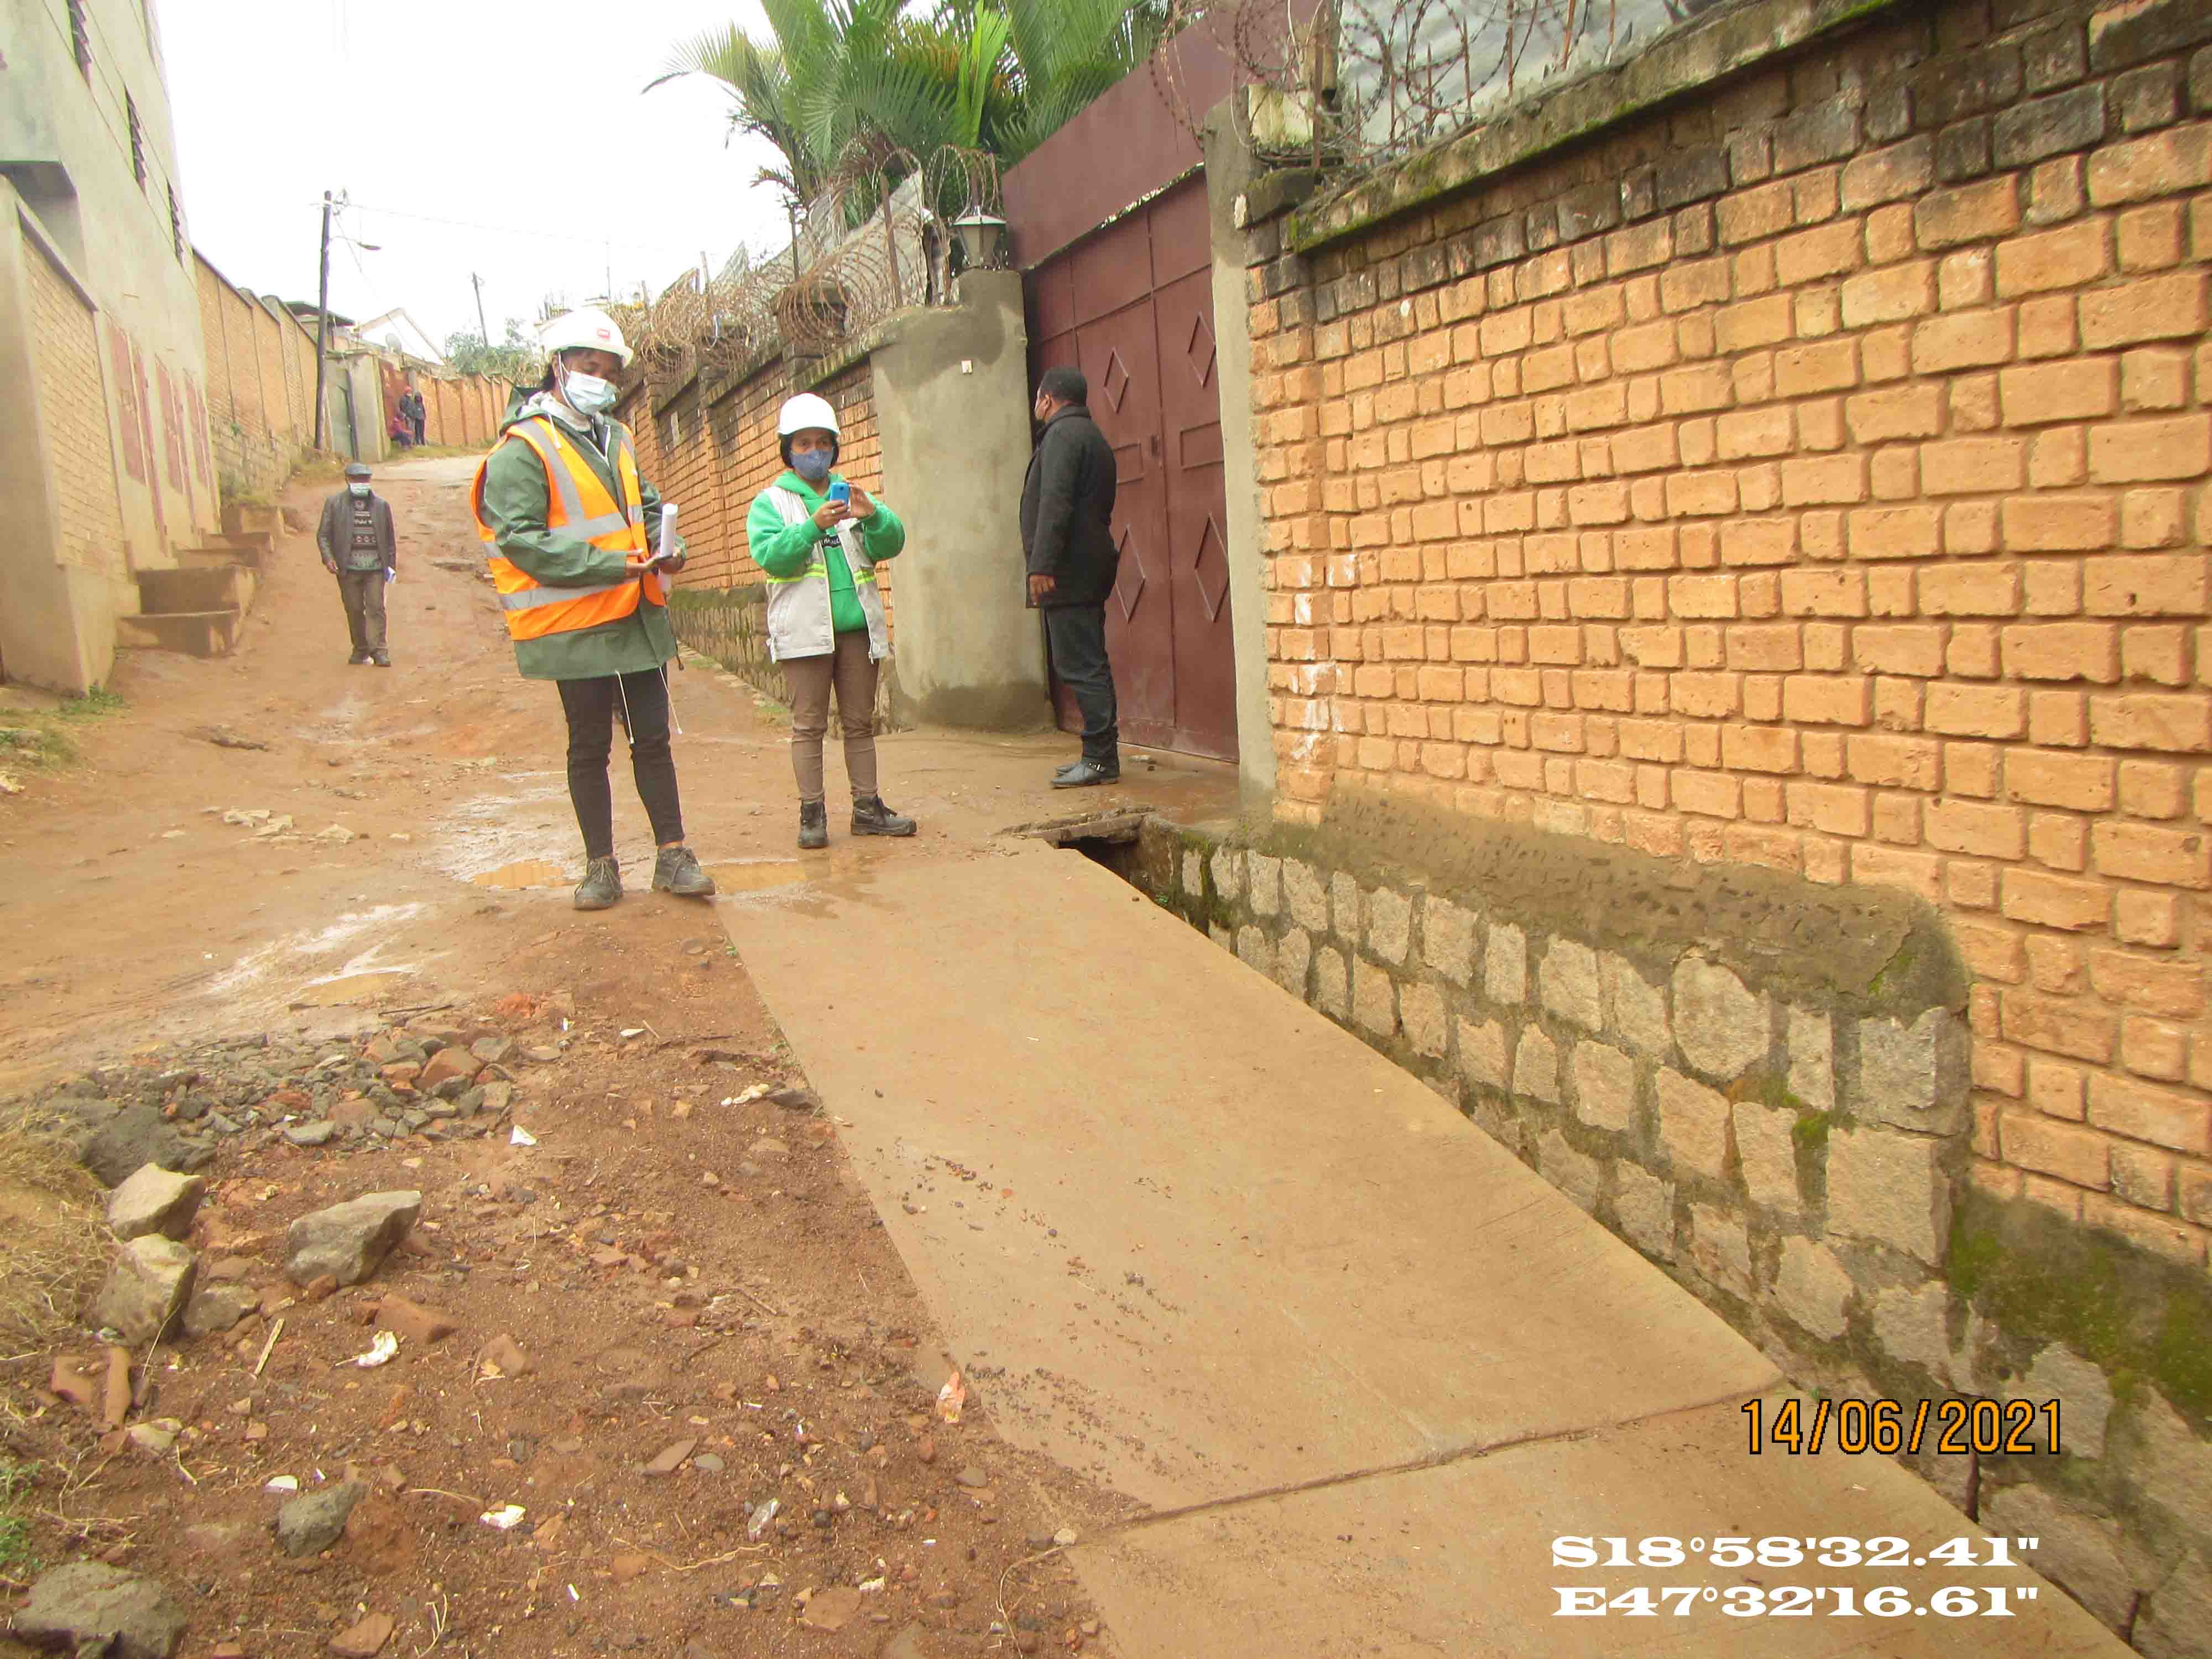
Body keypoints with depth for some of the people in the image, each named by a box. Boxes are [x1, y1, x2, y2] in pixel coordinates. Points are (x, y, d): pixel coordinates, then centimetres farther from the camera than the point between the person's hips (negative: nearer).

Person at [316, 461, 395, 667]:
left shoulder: (382, 505, 9)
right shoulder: (334, 503, 5)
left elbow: (390, 537, 14)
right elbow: (323, 534, 4)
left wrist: (392, 563, 9)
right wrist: (328, 558, -9)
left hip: (376, 567, 0)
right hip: (348, 567, 0)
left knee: (376, 608, -7)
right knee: (354, 610, 6)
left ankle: (379, 650, -6)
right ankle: (360, 649, 17)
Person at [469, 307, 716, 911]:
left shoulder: (616, 440, 13)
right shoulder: (523, 448, -10)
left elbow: (645, 506, 24)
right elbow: (520, 538, -18)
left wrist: (669, 547, 0)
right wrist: (613, 565, -24)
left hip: (638, 619, 6)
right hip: (576, 626, -6)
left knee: (652, 738, 9)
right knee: (590, 747, 5)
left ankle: (673, 857, 16)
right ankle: (601, 866, 16)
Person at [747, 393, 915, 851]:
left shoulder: (851, 494, 17)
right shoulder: (770, 503, 7)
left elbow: (891, 545, 3)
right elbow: (769, 555, -10)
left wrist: (873, 516, -18)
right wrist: (814, 526, -23)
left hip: (857, 626, 4)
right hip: (805, 629, -3)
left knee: (860, 722, 8)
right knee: (809, 724, -2)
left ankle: (867, 808, 14)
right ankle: (812, 813, 2)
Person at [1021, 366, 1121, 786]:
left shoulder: (1062, 434, -8)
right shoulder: (1092, 436, 23)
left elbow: (1055, 504, -20)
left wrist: (1042, 564, -23)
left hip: (1067, 573, -10)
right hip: (1089, 569, 10)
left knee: (1080, 666, -10)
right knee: (1088, 664, 12)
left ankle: (1100, 759, -9)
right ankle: (1100, 755, 16)